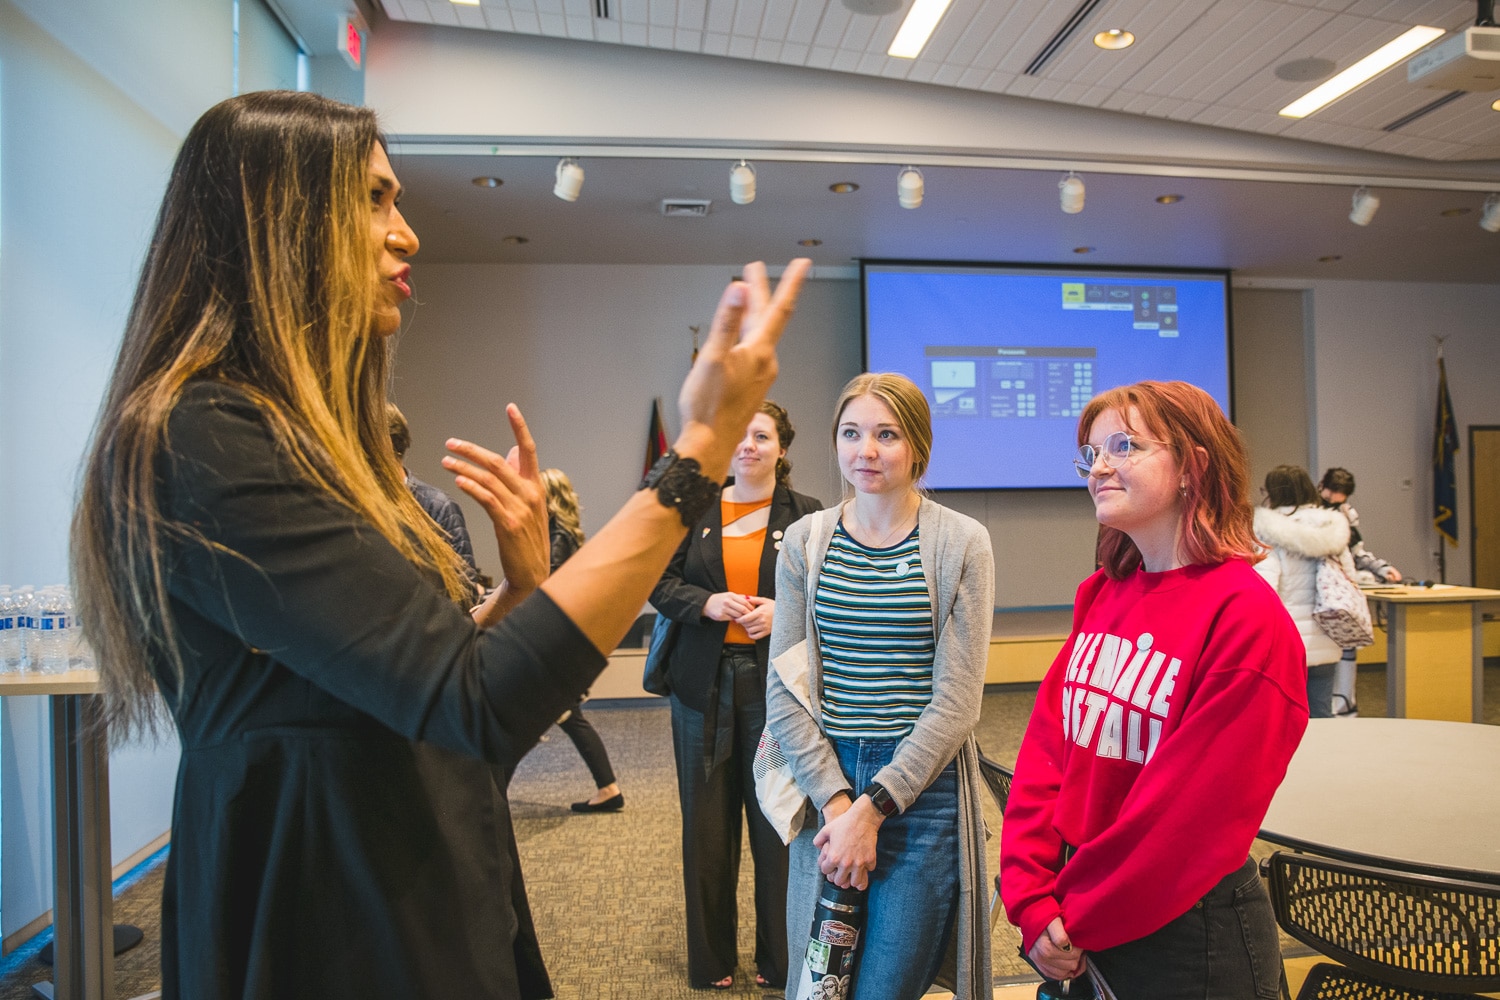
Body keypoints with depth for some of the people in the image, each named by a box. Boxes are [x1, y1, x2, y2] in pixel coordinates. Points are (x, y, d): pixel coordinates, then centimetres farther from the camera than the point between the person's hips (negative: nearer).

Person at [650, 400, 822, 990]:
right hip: (704, 683, 2)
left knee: (776, 820, 3)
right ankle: (710, 959, 27)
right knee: (707, 820, 10)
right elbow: (662, 583, 6)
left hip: (776, 684, -2)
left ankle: (779, 960, 23)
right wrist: (706, 604, -12)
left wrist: (782, 612, -15)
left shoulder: (806, 516, 2)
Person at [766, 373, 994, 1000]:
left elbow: (956, 703, -10)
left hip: (923, 792, -2)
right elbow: (784, 690, -1)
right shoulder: (805, 542, 1)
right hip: (826, 787, 3)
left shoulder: (962, 543, -7)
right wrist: (835, 799, -11)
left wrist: (871, 808, -13)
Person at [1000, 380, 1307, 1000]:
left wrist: (1073, 916, -12)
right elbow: (1046, 747, -1)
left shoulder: (1246, 617, -19)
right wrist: (1031, 898, -9)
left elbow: (1189, 811, -19)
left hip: (1187, 930, -6)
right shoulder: (1102, 596, 1)